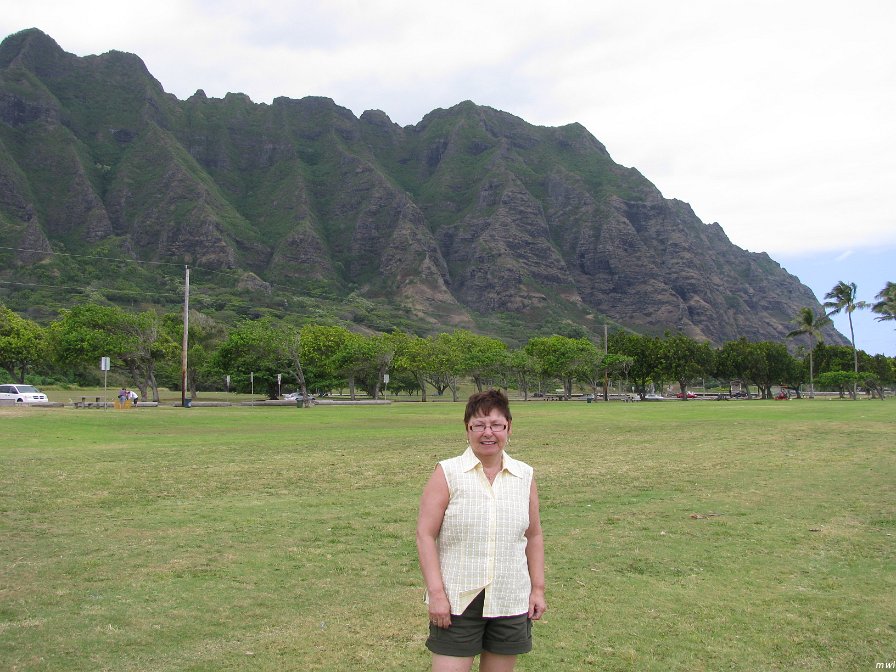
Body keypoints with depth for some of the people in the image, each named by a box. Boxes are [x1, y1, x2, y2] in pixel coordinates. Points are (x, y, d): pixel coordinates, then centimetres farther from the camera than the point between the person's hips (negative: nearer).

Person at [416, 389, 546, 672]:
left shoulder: (524, 476, 4)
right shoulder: (447, 473, -6)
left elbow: (533, 536, 13)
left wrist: (538, 588, 9)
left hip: (511, 603, 3)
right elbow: (425, 535, -8)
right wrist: (436, 592, -14)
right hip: (456, 602, -3)